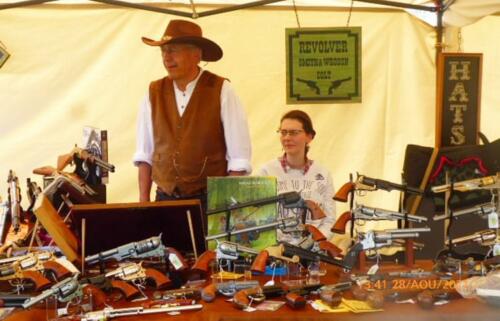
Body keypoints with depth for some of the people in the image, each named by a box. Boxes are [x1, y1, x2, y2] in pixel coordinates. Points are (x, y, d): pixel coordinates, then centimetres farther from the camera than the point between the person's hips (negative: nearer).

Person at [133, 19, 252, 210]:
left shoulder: (221, 91, -7)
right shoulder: (154, 93, 4)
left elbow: (239, 158, -7)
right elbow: (145, 154, 8)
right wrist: (143, 201, 2)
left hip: (211, 200, -3)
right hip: (165, 199, 3)